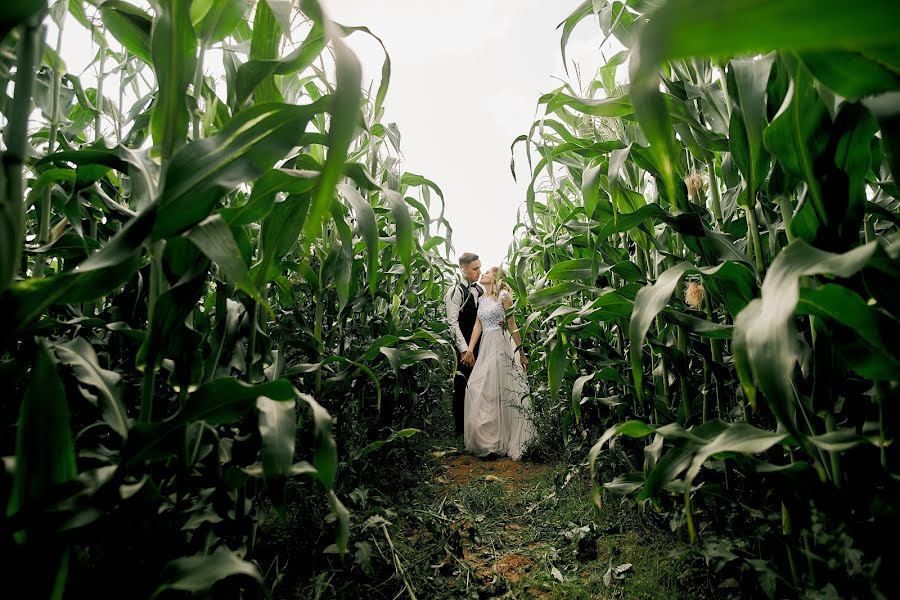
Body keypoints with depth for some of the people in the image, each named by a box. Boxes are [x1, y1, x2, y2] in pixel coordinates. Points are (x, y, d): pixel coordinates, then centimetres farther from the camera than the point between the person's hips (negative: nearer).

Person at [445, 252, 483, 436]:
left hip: (480, 344, 6)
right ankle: (461, 427, 18)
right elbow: (453, 322, -14)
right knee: (462, 385, 3)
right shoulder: (456, 290, -9)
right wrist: (465, 350, -17)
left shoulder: (480, 289, 9)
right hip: (464, 346, -6)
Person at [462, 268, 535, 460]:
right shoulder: (482, 299, 15)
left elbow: (512, 326, -5)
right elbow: (478, 325, 7)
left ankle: (499, 441, 12)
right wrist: (470, 349, -3)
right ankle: (484, 438, 22)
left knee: (496, 392, -2)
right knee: (478, 390, 6)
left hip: (501, 346, -6)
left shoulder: (504, 296, -4)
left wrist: (521, 353, -3)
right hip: (485, 347, 6)